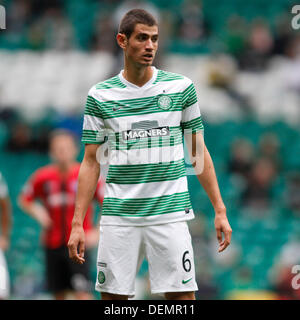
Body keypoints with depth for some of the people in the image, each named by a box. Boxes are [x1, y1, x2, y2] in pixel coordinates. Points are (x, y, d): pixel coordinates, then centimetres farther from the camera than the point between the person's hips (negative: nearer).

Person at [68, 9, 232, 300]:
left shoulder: (181, 87, 4)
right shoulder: (99, 96, 4)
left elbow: (198, 152, 9)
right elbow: (91, 162, 6)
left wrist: (220, 210, 4)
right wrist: (77, 223, 0)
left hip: (170, 213, -1)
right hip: (118, 218, 1)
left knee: (181, 295, -5)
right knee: (112, 296, 2)